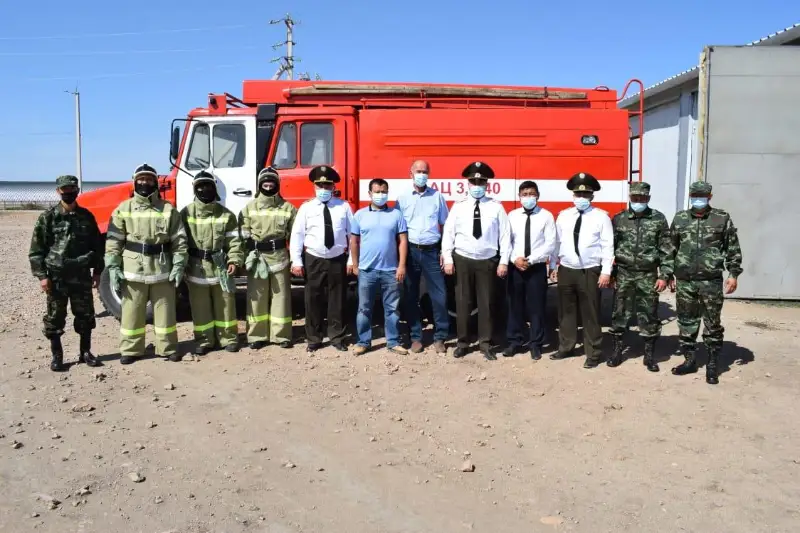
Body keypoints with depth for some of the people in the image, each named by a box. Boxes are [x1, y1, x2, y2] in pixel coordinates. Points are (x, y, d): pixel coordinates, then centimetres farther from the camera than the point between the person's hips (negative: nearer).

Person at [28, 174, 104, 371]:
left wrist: (97, 271, 7)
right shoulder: (48, 218, -3)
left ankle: (85, 352, 20)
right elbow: (36, 249, -3)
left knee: (85, 315, 7)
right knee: (55, 318, 4)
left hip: (82, 276, 2)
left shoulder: (86, 216, 5)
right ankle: (56, 356, 15)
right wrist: (41, 275, -9)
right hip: (56, 276, -2)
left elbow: (97, 245, 11)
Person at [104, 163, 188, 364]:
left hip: (162, 269, 0)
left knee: (165, 311, 7)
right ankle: (130, 350, 16)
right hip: (134, 269, 0)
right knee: (132, 312, 5)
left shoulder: (168, 210, 4)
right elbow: (113, 241, 2)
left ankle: (168, 348, 18)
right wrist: (113, 267, -6)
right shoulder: (123, 209, 3)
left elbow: (179, 240, 3)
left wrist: (179, 265, -4)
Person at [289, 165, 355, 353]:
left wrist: (351, 260, -2)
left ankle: (337, 337, 21)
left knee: (337, 300, 8)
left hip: (338, 260, 0)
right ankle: (313, 338, 18)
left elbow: (353, 234, 2)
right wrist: (297, 262, -6)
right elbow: (296, 235, -1)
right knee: (313, 300, 5)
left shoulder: (344, 207, 2)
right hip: (314, 260, 0)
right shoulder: (306, 208, 0)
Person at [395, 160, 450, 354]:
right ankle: (415, 337, 17)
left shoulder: (437, 196, 4)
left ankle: (439, 338, 11)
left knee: (439, 295, -1)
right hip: (410, 251, 1)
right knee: (411, 296, 6)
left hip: (432, 251, 0)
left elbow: (445, 226, 7)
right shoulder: (402, 199, 5)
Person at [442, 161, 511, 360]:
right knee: (462, 302, 7)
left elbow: (505, 235, -1)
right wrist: (448, 259, -5)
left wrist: (503, 262, -5)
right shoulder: (458, 206, 1)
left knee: (486, 303, 6)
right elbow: (448, 233, 1)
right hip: (462, 260, 1)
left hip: (488, 261, 0)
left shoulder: (496, 207, -1)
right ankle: (462, 342, 20)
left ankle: (485, 343, 18)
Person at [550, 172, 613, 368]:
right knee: (566, 311, 13)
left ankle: (593, 353, 13)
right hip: (566, 270, 4)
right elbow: (557, 242, 12)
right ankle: (566, 347, 28)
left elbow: (608, 246, -5)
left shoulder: (601, 217, -2)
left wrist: (606, 272, -11)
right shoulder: (563, 216, 9)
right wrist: (554, 267, 11)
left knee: (591, 314, 2)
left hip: (590, 272, -4)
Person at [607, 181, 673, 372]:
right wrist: (610, 273, 3)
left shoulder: (658, 219, 0)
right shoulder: (618, 219, 3)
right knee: (619, 314, 6)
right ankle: (617, 351, 19)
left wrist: (664, 275, -6)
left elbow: (666, 249, -1)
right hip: (624, 274, 1)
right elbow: (610, 248, 6)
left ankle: (650, 355, 16)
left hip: (648, 275, -1)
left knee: (649, 316, 5)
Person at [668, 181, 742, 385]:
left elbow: (733, 249, 3)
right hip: (684, 281, 2)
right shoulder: (679, 219, 7)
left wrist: (733, 274, -3)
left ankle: (713, 365, 14)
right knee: (686, 322, 9)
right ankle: (689, 360, 22)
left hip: (711, 281, -2)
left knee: (712, 324, 4)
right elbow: (671, 249, 11)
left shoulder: (722, 218, 1)